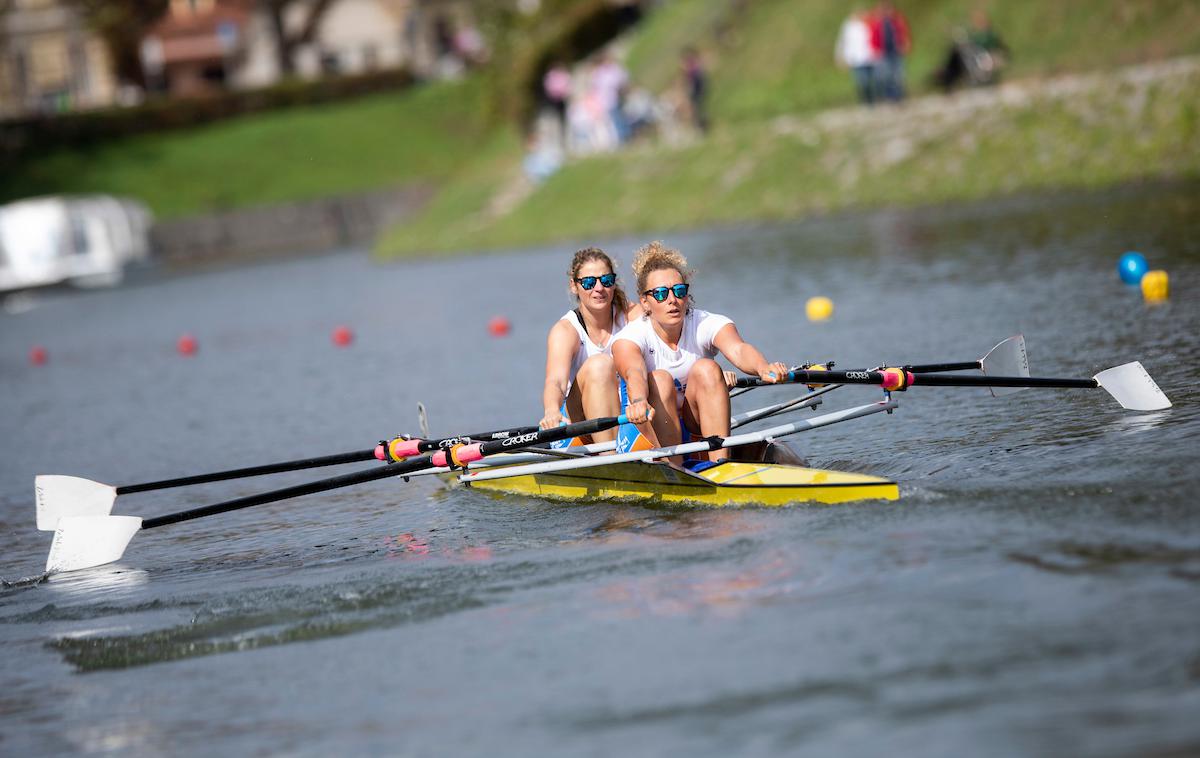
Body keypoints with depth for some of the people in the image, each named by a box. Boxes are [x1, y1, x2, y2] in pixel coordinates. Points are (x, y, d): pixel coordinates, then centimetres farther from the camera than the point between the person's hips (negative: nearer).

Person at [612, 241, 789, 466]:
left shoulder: (708, 325, -11)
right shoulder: (630, 337, -15)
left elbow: (738, 350, -32)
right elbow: (633, 372, -39)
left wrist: (762, 368, -56)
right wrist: (638, 402, -62)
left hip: (697, 427, 2)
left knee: (706, 369, -24)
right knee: (659, 379, -29)